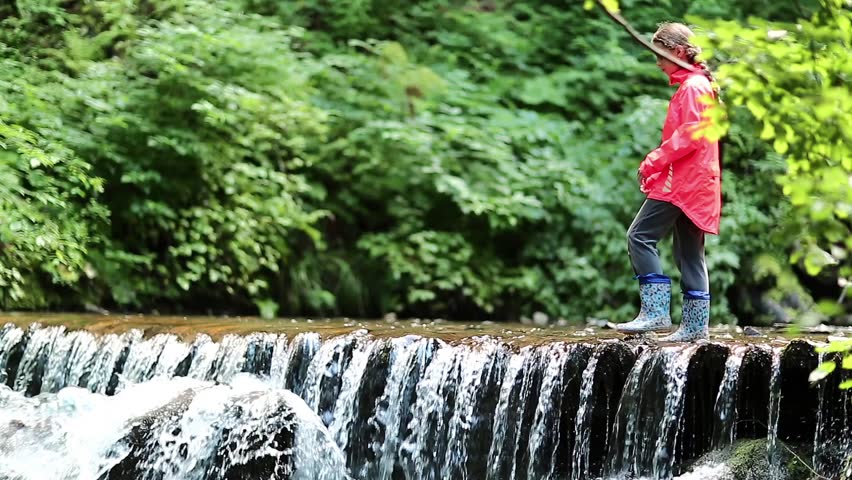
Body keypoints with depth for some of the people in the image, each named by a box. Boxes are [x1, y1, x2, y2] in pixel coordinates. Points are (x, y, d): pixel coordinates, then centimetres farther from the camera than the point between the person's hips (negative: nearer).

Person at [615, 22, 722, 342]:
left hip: (683, 181, -10)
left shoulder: (693, 87, -10)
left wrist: (655, 161, -16)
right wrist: (659, 166, 17)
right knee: (689, 254, 10)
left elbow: (690, 135, -21)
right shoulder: (696, 85, 21)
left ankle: (655, 312, -17)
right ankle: (695, 324, 10)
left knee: (640, 236, -12)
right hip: (693, 182, 10)